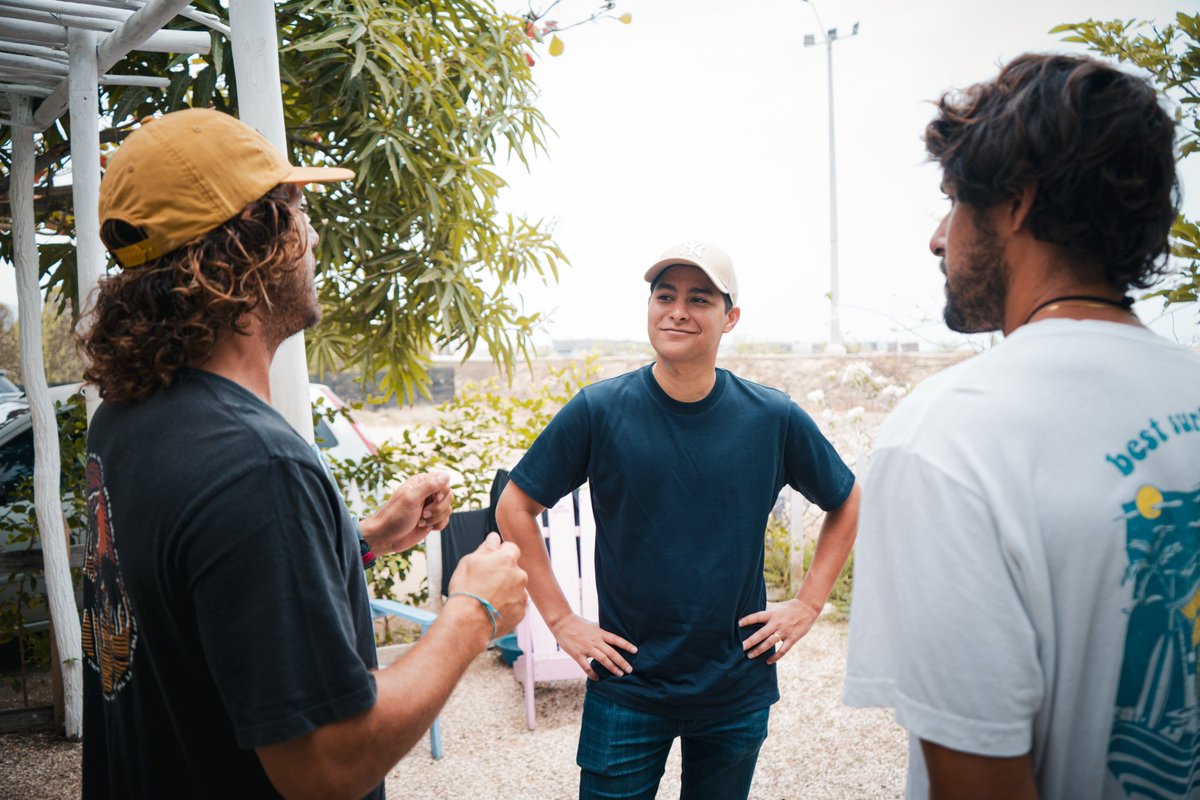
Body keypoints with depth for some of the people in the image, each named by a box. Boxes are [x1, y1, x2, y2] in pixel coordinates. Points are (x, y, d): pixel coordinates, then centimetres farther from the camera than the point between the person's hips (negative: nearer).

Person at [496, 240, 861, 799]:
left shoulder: (775, 418, -6)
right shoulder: (598, 411, -10)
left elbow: (846, 503, 9)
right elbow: (515, 507, -2)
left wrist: (808, 604, 2)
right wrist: (560, 619, -5)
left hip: (739, 691, 2)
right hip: (627, 688, -1)